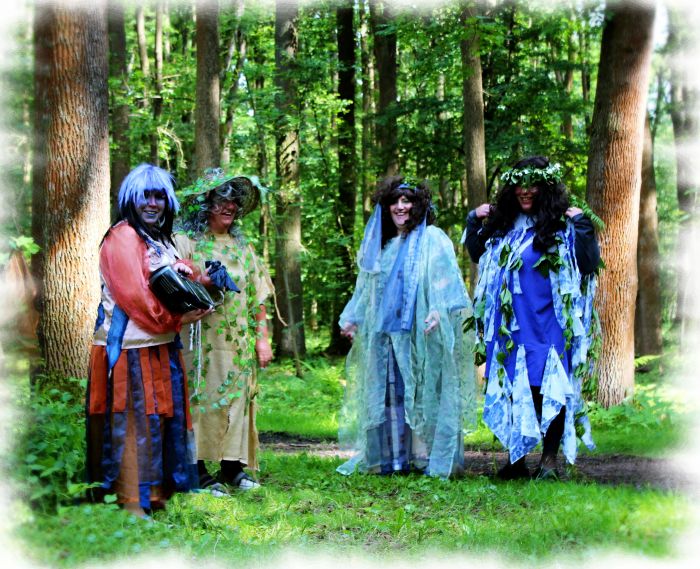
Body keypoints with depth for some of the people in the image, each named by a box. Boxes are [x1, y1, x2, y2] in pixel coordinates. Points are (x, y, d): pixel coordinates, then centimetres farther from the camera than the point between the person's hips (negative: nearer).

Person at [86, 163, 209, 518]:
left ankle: (157, 490, 20)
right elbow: (133, 294, -19)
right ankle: (132, 499, -1)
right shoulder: (122, 237, -11)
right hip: (130, 346, -9)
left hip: (160, 346, 9)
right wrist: (175, 320, -14)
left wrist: (183, 270, -1)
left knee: (162, 416, 12)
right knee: (134, 420, -6)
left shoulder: (161, 240, 18)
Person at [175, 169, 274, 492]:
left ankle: (232, 468, 15)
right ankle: (199, 470, 1)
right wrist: (204, 282, -24)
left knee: (236, 400, 6)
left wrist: (262, 339, 11)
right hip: (201, 341, -5)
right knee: (200, 400, -5)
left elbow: (257, 297, 16)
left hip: (239, 344, 5)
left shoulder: (241, 246, 16)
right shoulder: (186, 241, -1)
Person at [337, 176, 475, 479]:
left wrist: (438, 310, -26)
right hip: (384, 332, 6)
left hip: (419, 331, -6)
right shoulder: (379, 243, 19)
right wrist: (351, 318, 18)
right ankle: (392, 457, 8)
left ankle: (432, 458, -2)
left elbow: (446, 280, -11)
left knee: (424, 391, -6)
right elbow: (366, 289, 25)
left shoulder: (432, 239, -1)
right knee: (389, 393, 4)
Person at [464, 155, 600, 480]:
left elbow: (589, 265, -12)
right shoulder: (503, 225, 11)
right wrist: (474, 222, 13)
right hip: (510, 328, 5)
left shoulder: (561, 226, -4)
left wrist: (583, 226, -20)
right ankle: (516, 459, 17)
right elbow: (477, 255, 26)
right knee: (512, 390, 8)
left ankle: (549, 461, 3)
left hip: (547, 326, -5)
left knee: (548, 390, -5)